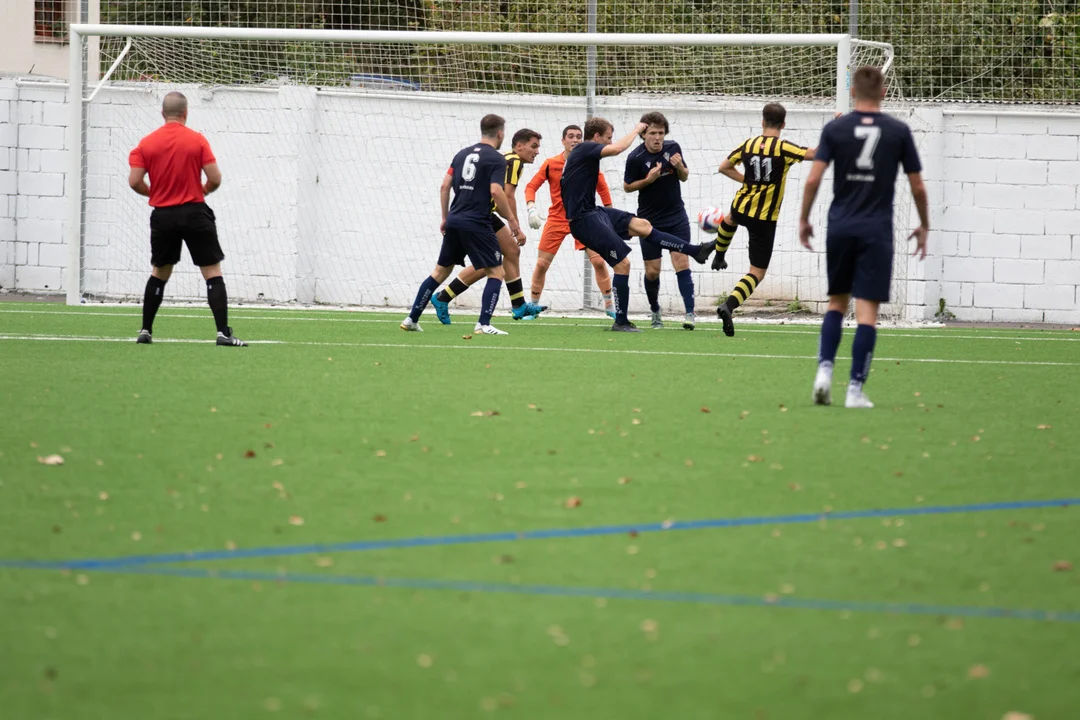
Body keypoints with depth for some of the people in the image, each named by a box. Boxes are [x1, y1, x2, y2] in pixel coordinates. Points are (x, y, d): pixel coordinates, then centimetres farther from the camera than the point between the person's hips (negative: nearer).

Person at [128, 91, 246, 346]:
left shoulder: (147, 143, 0)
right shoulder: (197, 141, -5)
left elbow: (134, 181, -5)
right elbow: (215, 179, -9)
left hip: (162, 216, 3)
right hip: (195, 214, -3)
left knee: (159, 274, 18)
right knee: (213, 272, -2)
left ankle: (145, 331, 17)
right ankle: (223, 333, -11)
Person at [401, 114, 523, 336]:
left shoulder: (462, 154, 14)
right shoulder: (496, 159, -6)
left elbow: (445, 186, 12)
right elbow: (496, 192, -17)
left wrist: (445, 217, 20)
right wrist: (511, 220, -8)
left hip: (454, 222, 7)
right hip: (477, 224, -7)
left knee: (441, 271, 16)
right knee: (496, 272, 0)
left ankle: (412, 319, 15)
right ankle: (484, 324, -12)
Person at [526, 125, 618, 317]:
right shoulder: (550, 164, -4)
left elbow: (602, 189, 9)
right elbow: (531, 187, -4)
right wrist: (531, 208, -21)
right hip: (556, 220, 0)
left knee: (599, 261, -9)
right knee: (541, 264, -2)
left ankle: (609, 306, 3)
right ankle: (533, 306, 13)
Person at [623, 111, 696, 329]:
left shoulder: (673, 148, -4)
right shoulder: (636, 157, -14)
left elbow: (684, 177, 9)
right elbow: (627, 186, -4)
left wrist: (680, 167, -14)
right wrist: (648, 179, -21)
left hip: (676, 216, 2)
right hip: (650, 220, -1)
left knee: (681, 263, -11)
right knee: (652, 271, 3)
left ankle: (689, 312, -14)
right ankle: (655, 312, 26)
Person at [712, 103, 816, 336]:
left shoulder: (748, 145, -2)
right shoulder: (783, 148, -17)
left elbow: (724, 167, 11)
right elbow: (816, 153, -25)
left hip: (742, 207, 4)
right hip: (766, 218, -4)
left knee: (731, 218, 44)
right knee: (757, 272, 1)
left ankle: (718, 256, 65)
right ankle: (729, 305, -19)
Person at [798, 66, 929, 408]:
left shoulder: (835, 129, 1)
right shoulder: (898, 131, 1)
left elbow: (813, 179, -5)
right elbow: (917, 187, 3)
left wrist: (804, 219, 8)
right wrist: (924, 226, 17)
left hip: (840, 228, 2)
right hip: (877, 232, -2)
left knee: (837, 302, 17)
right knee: (867, 310, -2)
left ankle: (825, 369, -1)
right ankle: (855, 389, -7)